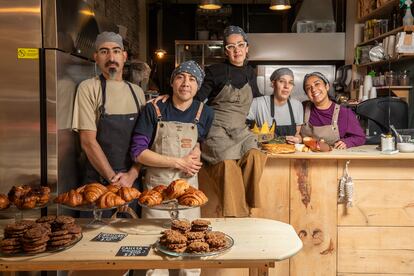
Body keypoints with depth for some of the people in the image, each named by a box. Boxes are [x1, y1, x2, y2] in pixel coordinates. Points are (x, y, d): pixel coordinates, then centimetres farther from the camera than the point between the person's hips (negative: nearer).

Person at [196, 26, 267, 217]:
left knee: (255, 156, -27)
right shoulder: (215, 71, 1)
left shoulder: (250, 73, 15)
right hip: (218, 131, -4)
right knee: (228, 165, -30)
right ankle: (236, 216, -17)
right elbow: (196, 98, -2)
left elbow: (257, 99, 31)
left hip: (240, 132, 4)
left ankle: (247, 205, -12)